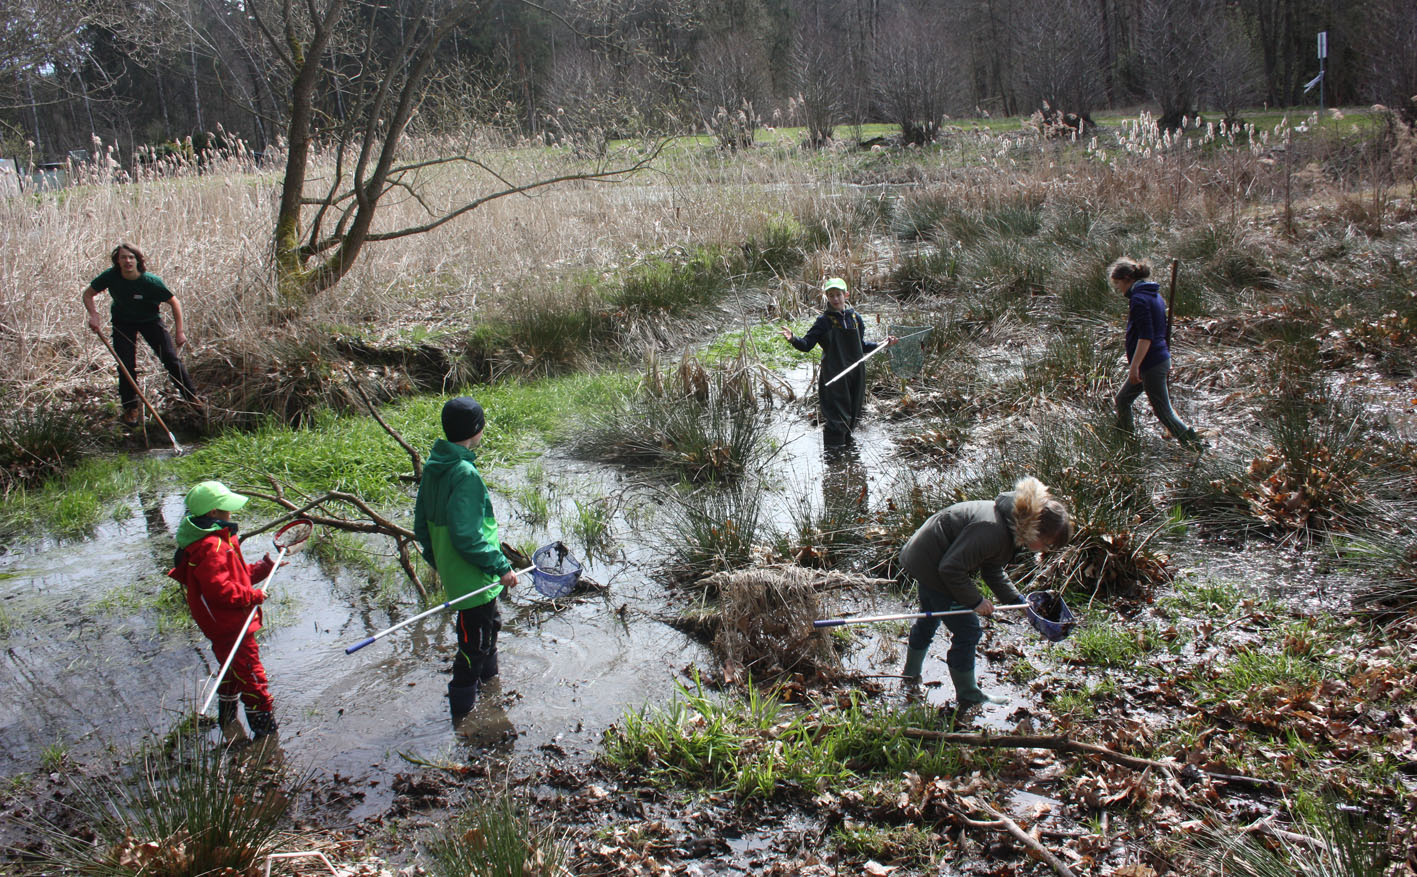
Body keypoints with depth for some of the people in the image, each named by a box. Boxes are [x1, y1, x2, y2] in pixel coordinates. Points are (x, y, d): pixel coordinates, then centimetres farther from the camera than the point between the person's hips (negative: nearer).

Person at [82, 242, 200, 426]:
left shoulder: (151, 281, -29)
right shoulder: (111, 277, -23)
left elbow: (175, 303, -16)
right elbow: (88, 295, -7)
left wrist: (179, 332, -16)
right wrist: (93, 315, -24)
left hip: (150, 320, -1)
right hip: (123, 322, 1)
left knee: (171, 359, -7)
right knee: (126, 365, -4)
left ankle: (192, 397, 9)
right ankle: (130, 408, 11)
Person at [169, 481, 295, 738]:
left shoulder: (220, 538, 10)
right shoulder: (210, 547, -25)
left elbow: (236, 574, 18)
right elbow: (221, 589, -30)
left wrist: (264, 567, 10)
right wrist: (254, 595, -21)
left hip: (228, 625, 11)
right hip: (230, 627, -11)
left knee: (233, 670, 26)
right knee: (252, 677, -4)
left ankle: (227, 721, 43)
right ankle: (266, 732, 3)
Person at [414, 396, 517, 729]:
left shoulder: (433, 467, 2)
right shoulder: (465, 474, -27)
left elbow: (422, 523, 11)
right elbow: (467, 537, -28)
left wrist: (436, 560, 23)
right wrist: (501, 567, -19)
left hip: (452, 573, 10)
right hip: (472, 579, -10)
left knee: (489, 626, 28)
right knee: (474, 645, 5)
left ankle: (489, 685, 48)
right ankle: (463, 717, 16)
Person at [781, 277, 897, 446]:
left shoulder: (855, 318, 9)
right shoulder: (824, 321, -5)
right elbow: (807, 344, -10)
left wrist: (882, 344, 15)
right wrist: (793, 339, -29)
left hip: (856, 375, 5)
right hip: (833, 374, -5)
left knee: (852, 415, 13)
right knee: (836, 418, -6)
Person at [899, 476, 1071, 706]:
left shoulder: (1010, 530, -1)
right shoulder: (991, 530, -33)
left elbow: (993, 571, 11)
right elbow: (951, 568, -31)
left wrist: (1017, 600, 3)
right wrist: (975, 600, -20)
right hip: (929, 564, -10)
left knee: (929, 619, 28)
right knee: (967, 629, -3)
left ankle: (911, 674, 49)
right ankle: (968, 697, 13)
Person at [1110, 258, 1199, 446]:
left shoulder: (1139, 299, -17)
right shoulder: (1154, 295, 13)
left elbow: (1146, 337, -23)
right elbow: (1164, 329, 19)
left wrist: (1134, 367, -23)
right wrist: (1167, 358, 25)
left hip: (1151, 365, -10)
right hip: (1161, 359, 10)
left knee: (1163, 412, -3)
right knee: (1122, 400, 19)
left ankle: (1192, 444, 1)